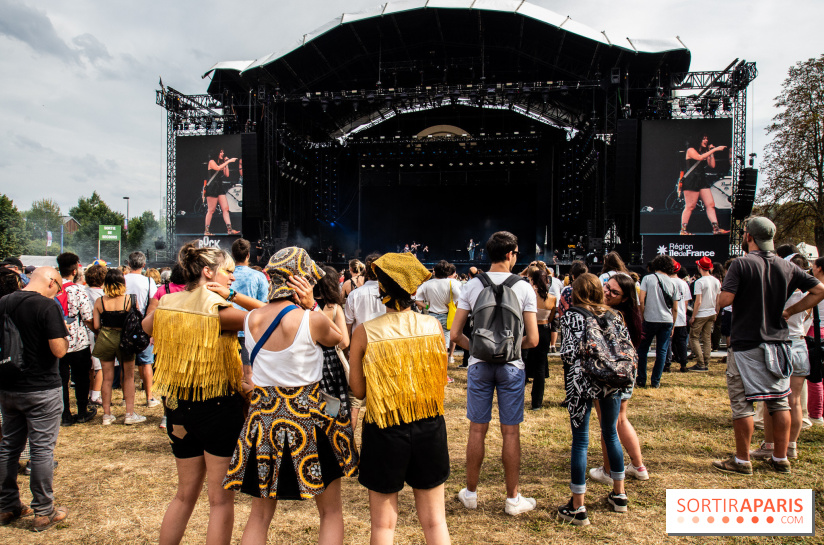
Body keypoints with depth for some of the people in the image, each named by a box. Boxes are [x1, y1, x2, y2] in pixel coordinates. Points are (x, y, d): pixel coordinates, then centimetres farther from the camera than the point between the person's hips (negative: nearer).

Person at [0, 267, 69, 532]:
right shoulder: (48, 306, -17)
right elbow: (59, 350, -20)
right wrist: (64, 336, -2)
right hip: (41, 389, -6)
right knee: (42, 448, 2)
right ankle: (43, 512, 11)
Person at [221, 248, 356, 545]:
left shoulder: (251, 319, -3)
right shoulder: (313, 320, -18)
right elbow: (341, 339, 3)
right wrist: (311, 307, -5)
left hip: (262, 417, 5)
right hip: (308, 418, -4)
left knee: (260, 515, 19)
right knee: (331, 512, 15)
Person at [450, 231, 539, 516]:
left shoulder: (472, 285, -3)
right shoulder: (523, 288, -7)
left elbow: (455, 334, -4)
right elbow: (533, 340, -9)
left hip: (479, 364, 2)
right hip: (511, 366, -1)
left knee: (477, 430, 11)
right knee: (510, 432, 7)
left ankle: (471, 492, 24)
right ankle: (512, 499, 19)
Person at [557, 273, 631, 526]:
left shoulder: (572, 316, -5)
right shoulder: (613, 315, 8)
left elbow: (569, 354, -12)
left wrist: (565, 353, 9)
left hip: (582, 381, -4)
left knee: (580, 440, 1)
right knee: (611, 433, 21)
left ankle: (577, 508, 7)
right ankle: (619, 495, 33)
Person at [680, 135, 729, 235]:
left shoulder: (705, 152, 21)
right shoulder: (691, 150, 0)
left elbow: (712, 165, 14)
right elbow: (700, 157, -20)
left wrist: (711, 153, 8)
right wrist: (714, 149, -18)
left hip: (702, 180, 8)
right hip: (691, 181, -8)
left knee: (711, 204, -2)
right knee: (690, 206, -9)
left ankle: (716, 228, -5)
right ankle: (683, 230, -3)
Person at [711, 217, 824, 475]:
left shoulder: (742, 264, -12)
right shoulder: (787, 267, 5)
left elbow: (725, 299, -20)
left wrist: (718, 299, 2)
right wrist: (789, 311, 8)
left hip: (746, 344, -5)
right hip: (778, 343, 5)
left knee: (742, 401, 2)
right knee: (779, 401, 13)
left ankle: (742, 460, 7)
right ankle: (781, 459, 21)